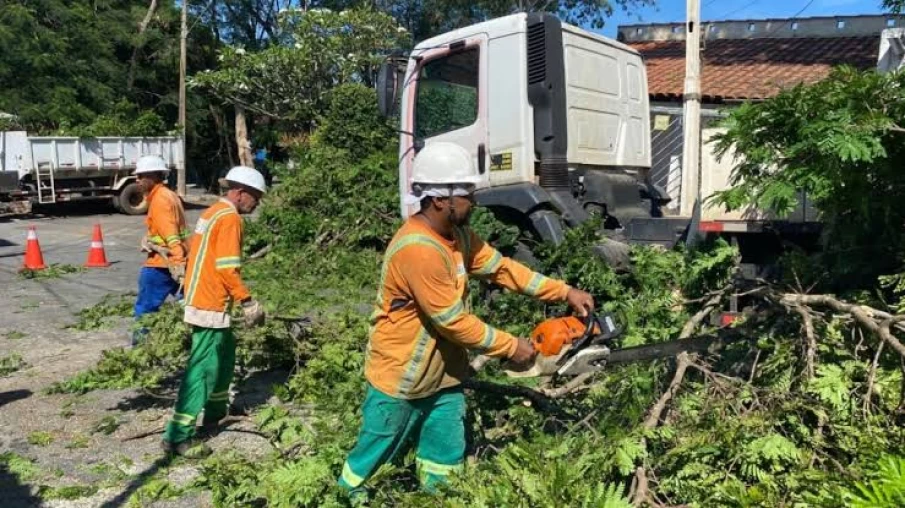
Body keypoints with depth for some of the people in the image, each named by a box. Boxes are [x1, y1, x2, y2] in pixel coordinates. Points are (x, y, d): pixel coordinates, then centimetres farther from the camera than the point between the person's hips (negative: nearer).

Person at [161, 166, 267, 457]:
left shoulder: (213, 212, 15)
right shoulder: (230, 218, -15)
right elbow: (227, 268, -22)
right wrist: (249, 303, -15)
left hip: (202, 298, 10)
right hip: (210, 304, -10)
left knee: (226, 352, 23)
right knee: (203, 368, -6)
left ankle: (214, 412, 36)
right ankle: (177, 436, -3)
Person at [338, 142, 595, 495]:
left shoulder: (457, 234, 0)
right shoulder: (418, 249, -30)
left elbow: (501, 268, 4)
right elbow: (453, 321, -27)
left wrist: (565, 293, -1)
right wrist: (511, 347, -17)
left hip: (443, 375, 8)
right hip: (400, 380, -8)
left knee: (446, 462, 18)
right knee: (373, 458, 14)